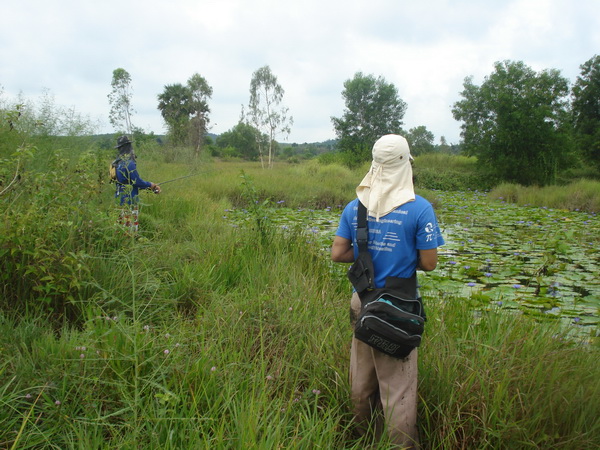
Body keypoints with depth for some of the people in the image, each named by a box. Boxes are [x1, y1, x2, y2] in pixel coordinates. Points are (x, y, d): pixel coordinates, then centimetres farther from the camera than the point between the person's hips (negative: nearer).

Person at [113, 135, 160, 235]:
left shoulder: (118, 163, 11)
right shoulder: (129, 163, -18)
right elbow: (138, 182, -17)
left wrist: (150, 186, 15)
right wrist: (150, 185, 2)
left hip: (120, 199, 9)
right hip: (129, 201, -9)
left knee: (122, 225, 14)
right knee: (131, 226, -3)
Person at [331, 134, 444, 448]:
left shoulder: (355, 206, 1)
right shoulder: (420, 208, -12)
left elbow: (337, 253, 1)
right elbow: (428, 263, -10)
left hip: (362, 302, 5)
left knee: (361, 381, 19)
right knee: (397, 387, 6)